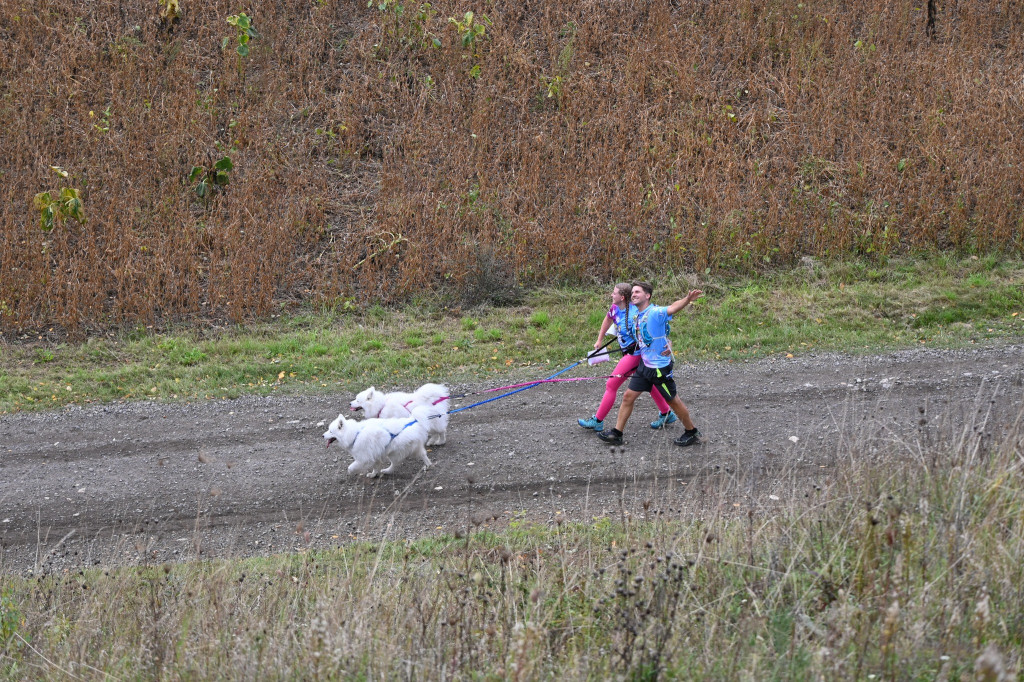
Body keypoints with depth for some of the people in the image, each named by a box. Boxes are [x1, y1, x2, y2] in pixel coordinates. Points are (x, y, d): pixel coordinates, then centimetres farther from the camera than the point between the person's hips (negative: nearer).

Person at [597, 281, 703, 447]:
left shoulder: (654, 312, -21)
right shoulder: (637, 315, 5)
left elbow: (672, 308, -39)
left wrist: (688, 299, -55)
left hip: (660, 366, -8)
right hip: (644, 364, 8)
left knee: (673, 401, 5)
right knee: (628, 396, 9)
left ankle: (692, 433, 22)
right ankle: (616, 434, 19)